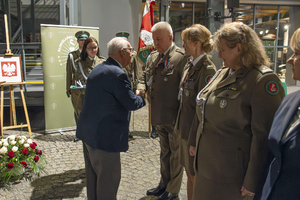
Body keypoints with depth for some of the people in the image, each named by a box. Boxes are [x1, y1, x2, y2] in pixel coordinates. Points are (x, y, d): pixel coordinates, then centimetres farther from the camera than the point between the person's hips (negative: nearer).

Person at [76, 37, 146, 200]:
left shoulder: (98, 69, 10)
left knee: (93, 175, 22)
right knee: (109, 177, 6)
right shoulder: (117, 74, -20)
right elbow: (132, 104, -15)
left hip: (88, 131, 10)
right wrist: (142, 97, 6)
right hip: (104, 136, -10)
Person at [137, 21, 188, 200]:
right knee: (164, 151, 22)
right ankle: (164, 184, 39)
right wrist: (140, 89, -3)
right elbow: (144, 77, 19)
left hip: (174, 117, -7)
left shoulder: (181, 57, -15)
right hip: (159, 117, 7)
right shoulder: (153, 57, 8)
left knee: (176, 154, 9)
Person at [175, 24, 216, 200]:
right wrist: (181, 125, 14)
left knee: (196, 177, 9)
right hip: (185, 128, 8)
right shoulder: (190, 65, 8)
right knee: (190, 174, 21)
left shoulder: (207, 69, -20)